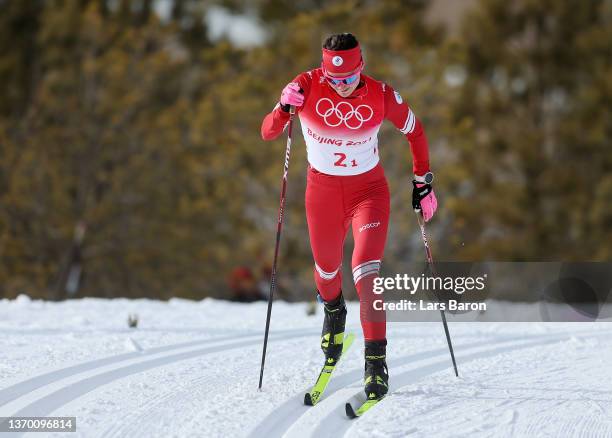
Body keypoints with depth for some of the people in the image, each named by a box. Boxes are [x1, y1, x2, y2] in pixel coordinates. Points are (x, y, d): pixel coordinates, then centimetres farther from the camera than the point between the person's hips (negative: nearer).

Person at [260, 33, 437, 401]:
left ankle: (376, 362, -13)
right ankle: (334, 311, 57)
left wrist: (423, 183, 2)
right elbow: (267, 133, -14)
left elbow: (416, 132, 0)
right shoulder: (307, 87, -18)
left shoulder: (381, 95, -18)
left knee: (366, 276, -19)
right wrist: (284, 110, -35)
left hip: (369, 190, -2)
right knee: (327, 270, 21)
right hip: (322, 189, 2)